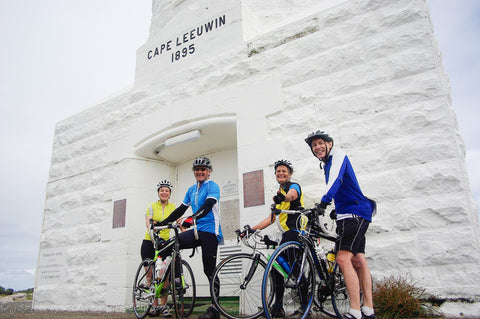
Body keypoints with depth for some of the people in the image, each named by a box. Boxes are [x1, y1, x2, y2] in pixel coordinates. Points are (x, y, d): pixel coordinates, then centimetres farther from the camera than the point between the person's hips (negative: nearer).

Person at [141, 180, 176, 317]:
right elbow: (148, 223, -12)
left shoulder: (172, 206, 6)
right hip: (149, 242, 0)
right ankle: (155, 305, 8)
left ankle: (163, 305, 4)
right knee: (150, 275, -1)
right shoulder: (152, 206, 2)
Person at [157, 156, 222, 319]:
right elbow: (181, 209, 19)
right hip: (197, 231, 7)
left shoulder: (212, 186, -5)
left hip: (210, 232, -7)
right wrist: (162, 223, 12)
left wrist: (191, 218, -37)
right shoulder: (192, 189, 17)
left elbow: (208, 205, -22)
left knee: (209, 270, -5)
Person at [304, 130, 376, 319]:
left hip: (355, 213, -10)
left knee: (343, 258, -19)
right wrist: (336, 211, 26)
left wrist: (324, 200, -41)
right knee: (358, 261, 9)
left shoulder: (337, 155, -7)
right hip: (345, 215, 10)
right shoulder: (326, 164, 20)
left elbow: (336, 178, -28)